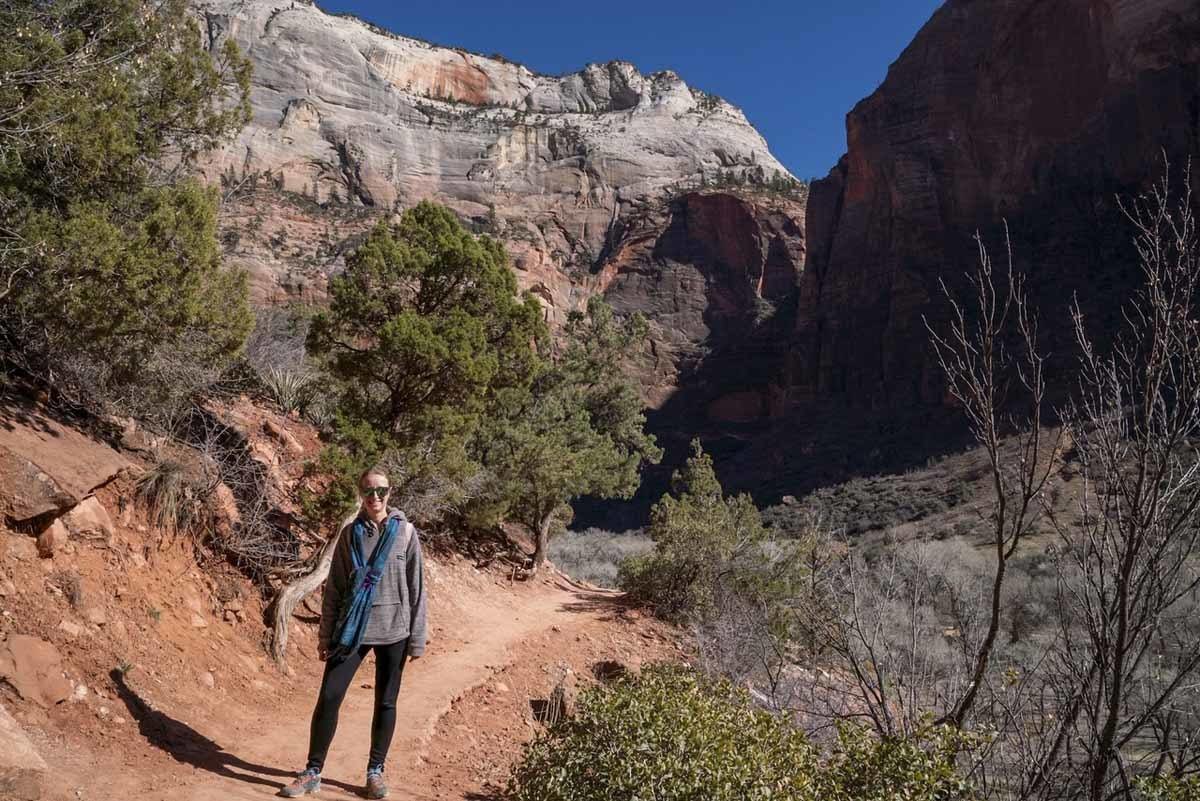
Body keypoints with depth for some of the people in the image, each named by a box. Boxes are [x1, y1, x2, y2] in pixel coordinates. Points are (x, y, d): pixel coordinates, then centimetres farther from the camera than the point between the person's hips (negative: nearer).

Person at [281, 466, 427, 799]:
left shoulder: (405, 532, -3)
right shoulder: (350, 533, 2)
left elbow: (416, 588, -2)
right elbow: (334, 588, 5)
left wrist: (417, 639, -3)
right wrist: (326, 636, 4)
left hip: (393, 631, -1)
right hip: (352, 629, 1)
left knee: (386, 703, 9)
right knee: (328, 697, -1)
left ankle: (375, 771, 24)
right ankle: (313, 772, 14)